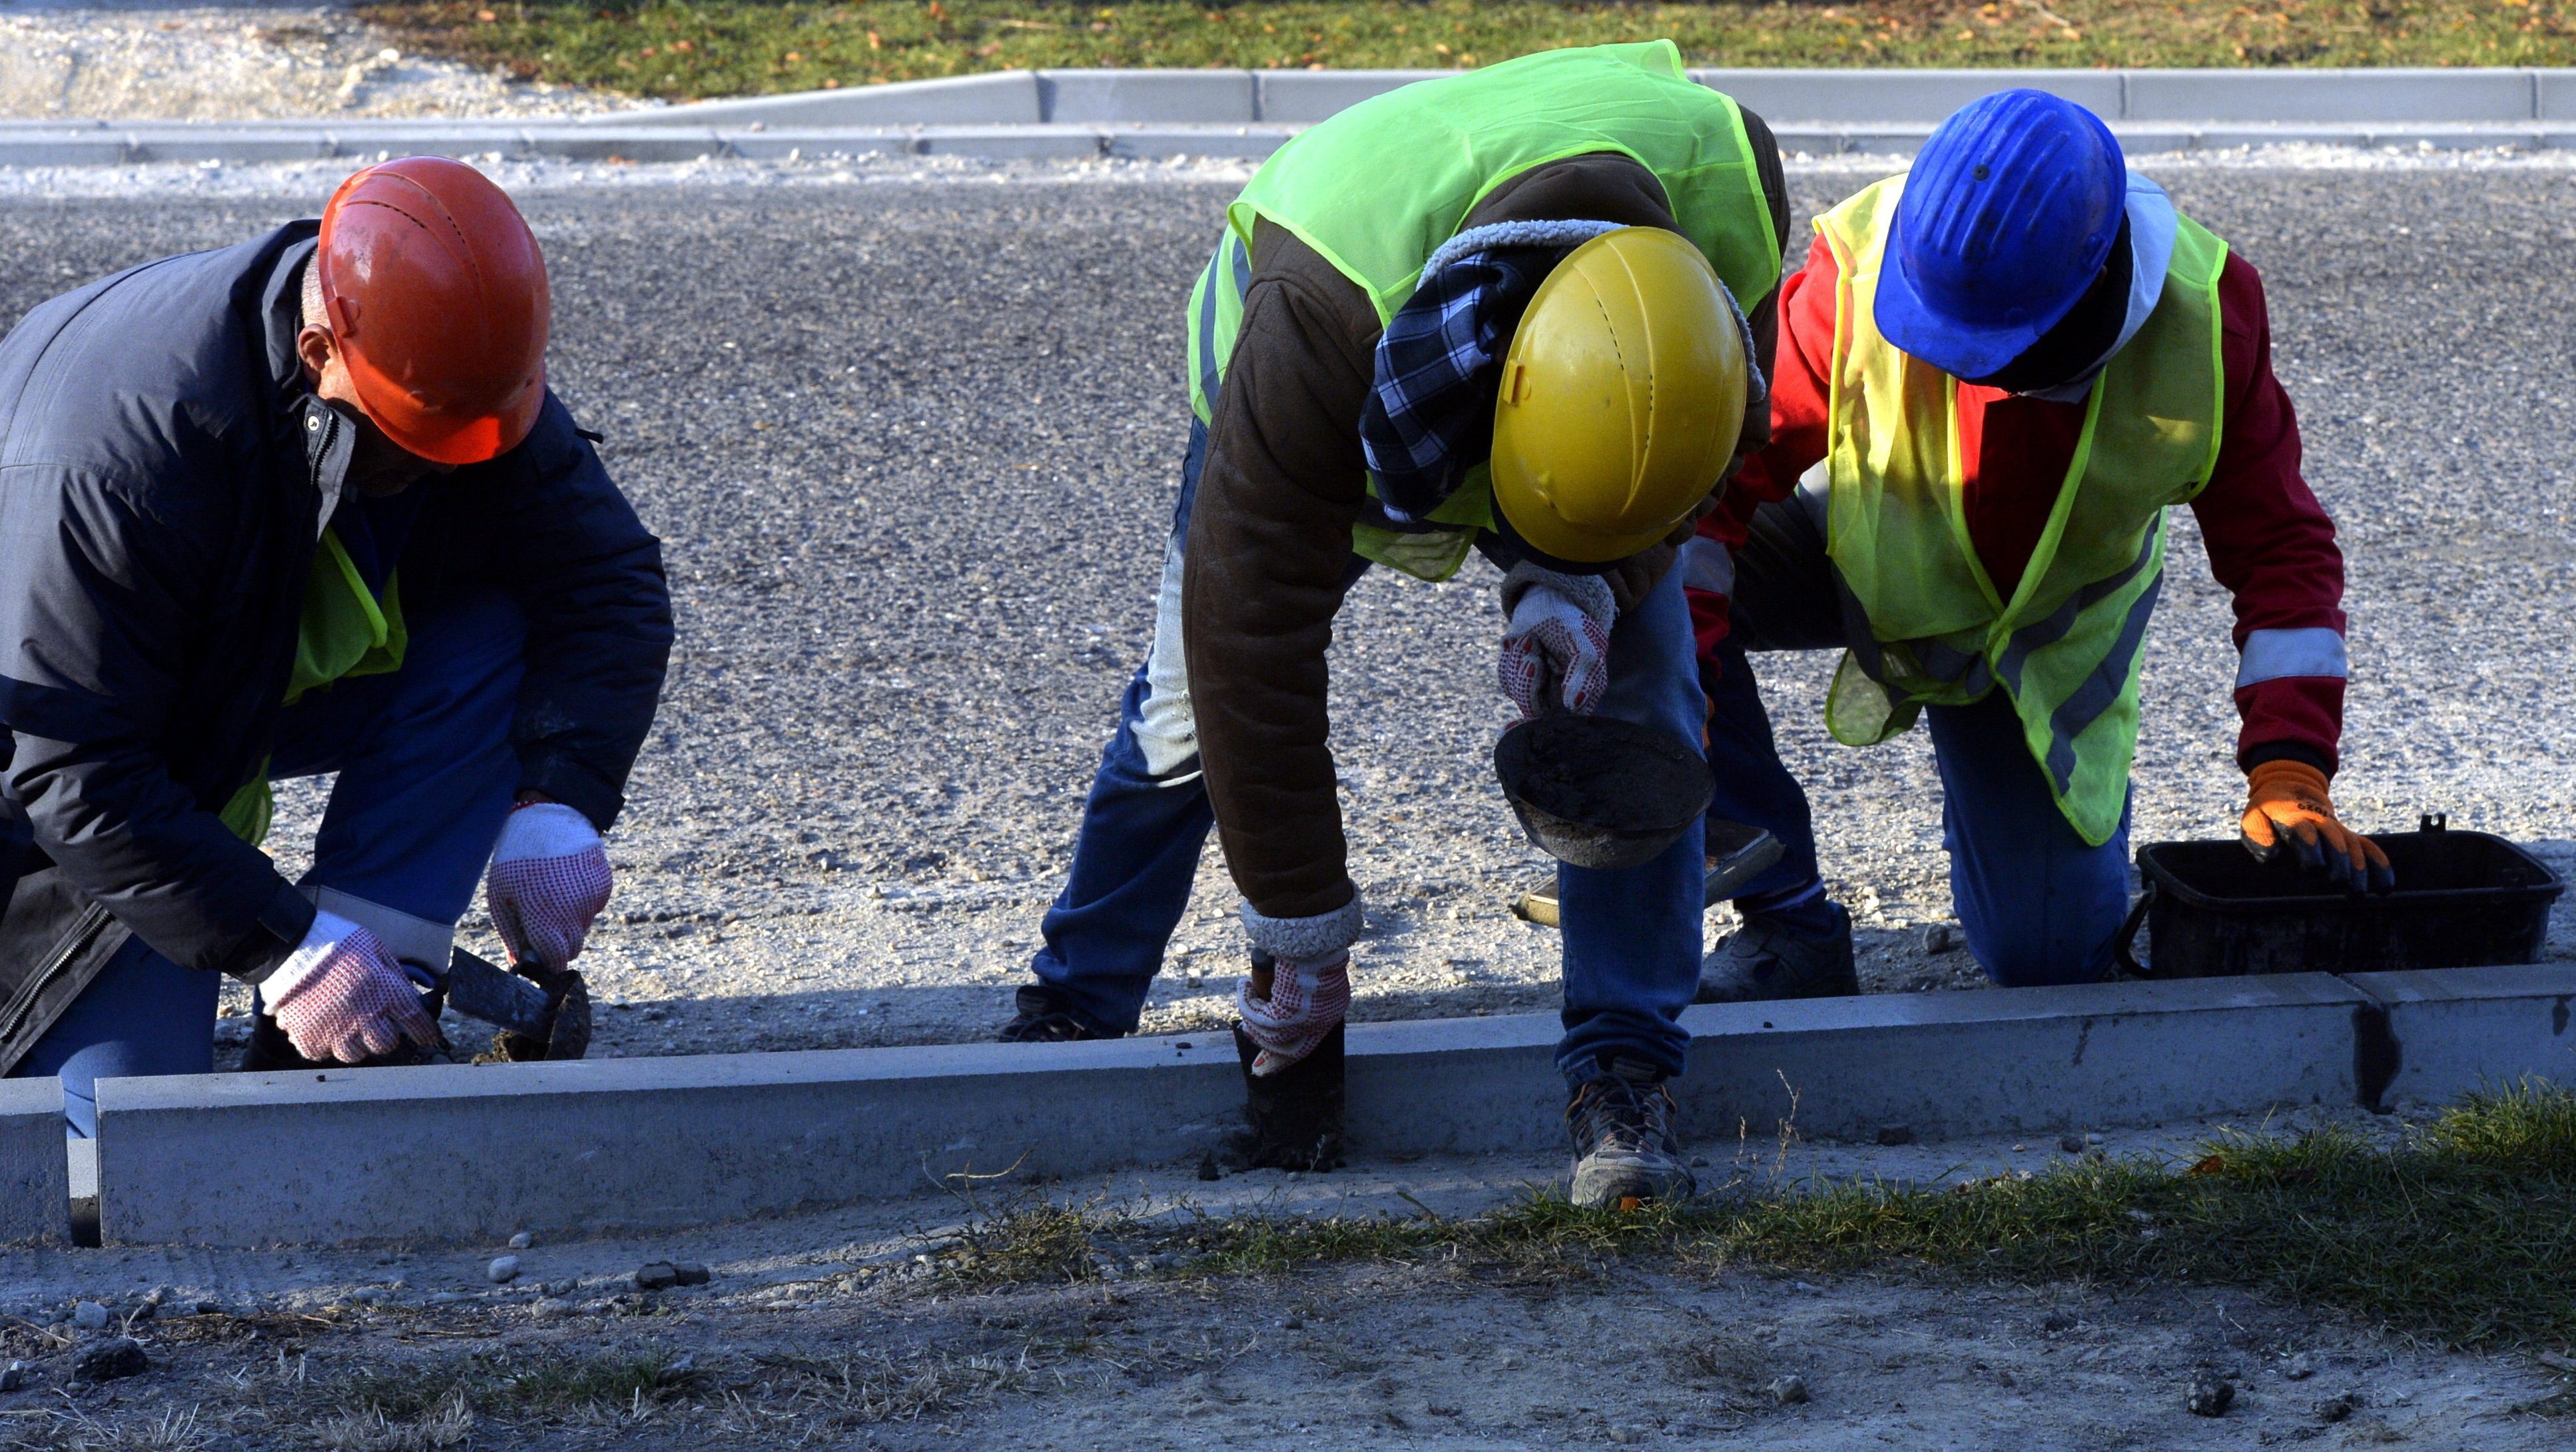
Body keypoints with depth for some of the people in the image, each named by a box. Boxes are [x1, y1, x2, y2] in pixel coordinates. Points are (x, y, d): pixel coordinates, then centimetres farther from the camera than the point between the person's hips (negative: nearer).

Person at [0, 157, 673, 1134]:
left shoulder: (462, 371, -18)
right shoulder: (121, 441, -38)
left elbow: (609, 576, -10)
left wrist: (557, 805, -25)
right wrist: (285, 949, -38)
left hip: (286, 682, 6)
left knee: (503, 640, -22)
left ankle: (363, 1019, -19)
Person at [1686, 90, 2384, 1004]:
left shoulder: (2200, 317, -29)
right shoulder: (1859, 276, -33)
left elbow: (2278, 549, -19)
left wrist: (2289, 773, -29)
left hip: (2052, 616, 1)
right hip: (1861, 552, -1)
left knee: (2050, 954, -4)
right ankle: (1788, 927, -17)